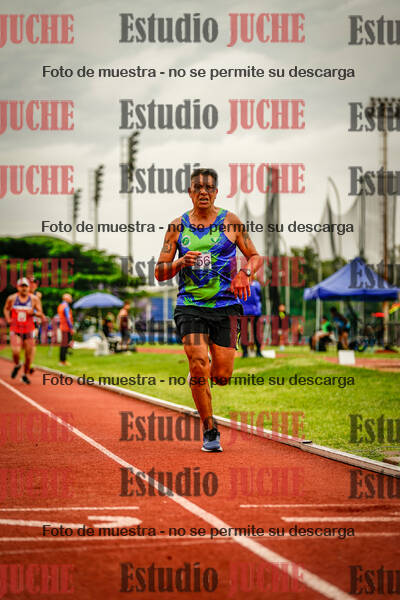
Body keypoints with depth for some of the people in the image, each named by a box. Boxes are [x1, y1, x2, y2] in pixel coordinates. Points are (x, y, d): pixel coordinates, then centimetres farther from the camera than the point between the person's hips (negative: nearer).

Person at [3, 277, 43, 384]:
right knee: (16, 352, -19)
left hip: (28, 331, 1)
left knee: (29, 355, 3)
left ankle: (25, 375, 24)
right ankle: (17, 365, 15)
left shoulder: (34, 299, -1)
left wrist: (34, 312, -19)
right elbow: (6, 309, 18)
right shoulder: (12, 298, 0)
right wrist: (8, 319, 1)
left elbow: (40, 313, 2)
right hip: (15, 330, -1)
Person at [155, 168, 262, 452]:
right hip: (190, 306, 0)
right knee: (198, 365, -17)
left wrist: (245, 273, -12)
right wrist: (181, 263, -13)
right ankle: (209, 429, -1)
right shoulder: (177, 226, 6)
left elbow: (256, 256, 10)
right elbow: (160, 273, 8)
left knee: (222, 375, -5)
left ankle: (202, 378, 34)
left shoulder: (230, 222, 3)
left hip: (225, 305, 0)